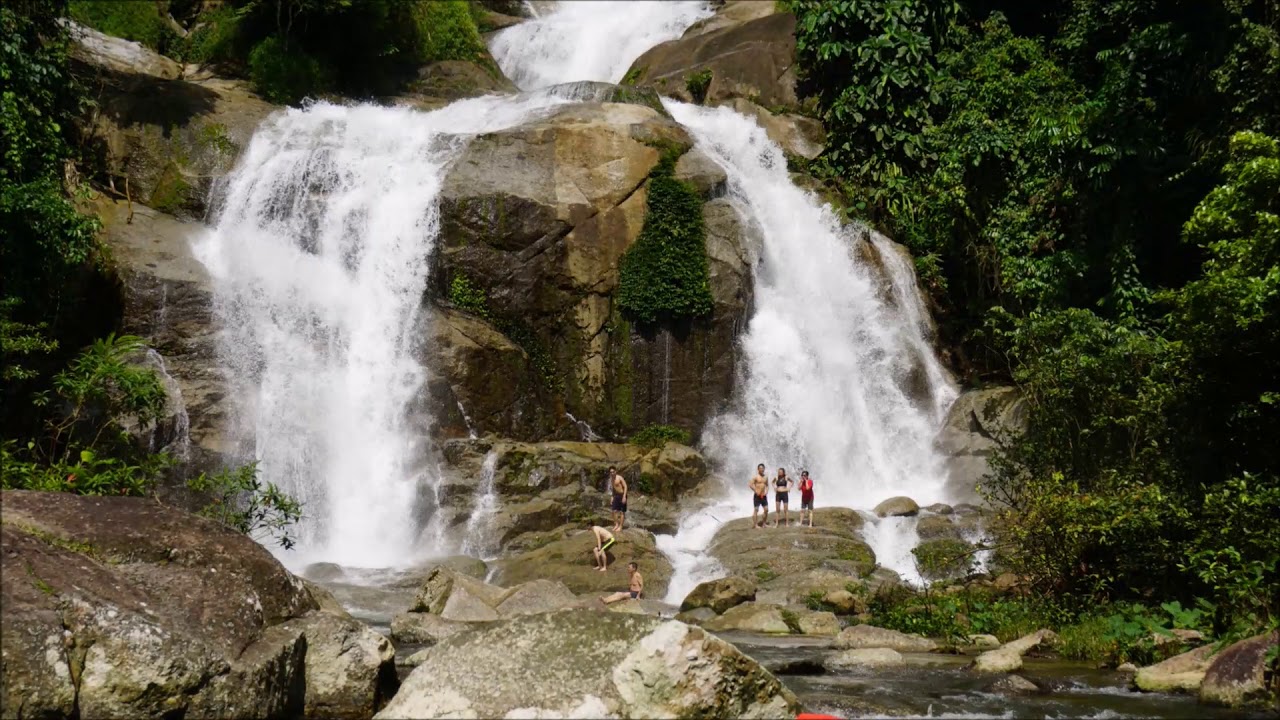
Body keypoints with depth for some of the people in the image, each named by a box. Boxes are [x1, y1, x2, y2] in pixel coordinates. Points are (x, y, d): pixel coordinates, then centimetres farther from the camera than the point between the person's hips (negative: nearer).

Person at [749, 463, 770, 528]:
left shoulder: (765, 477, 11)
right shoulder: (755, 477, -8)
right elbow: (750, 484, -15)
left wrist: (766, 492, 3)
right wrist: (756, 491, -16)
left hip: (763, 496, 6)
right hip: (757, 496, -6)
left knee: (766, 509, 5)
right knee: (756, 510, -4)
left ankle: (764, 523, 17)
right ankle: (755, 524, 0)